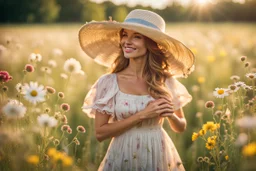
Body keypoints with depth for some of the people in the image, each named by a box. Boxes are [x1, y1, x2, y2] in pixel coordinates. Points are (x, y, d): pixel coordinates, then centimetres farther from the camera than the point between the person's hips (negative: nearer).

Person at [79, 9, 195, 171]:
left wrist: (171, 115, -13)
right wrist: (141, 115, -18)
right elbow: (100, 132, -11)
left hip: (160, 156, 2)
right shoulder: (109, 82, -9)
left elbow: (181, 127, 8)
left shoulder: (166, 81, -3)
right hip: (124, 158, -2)